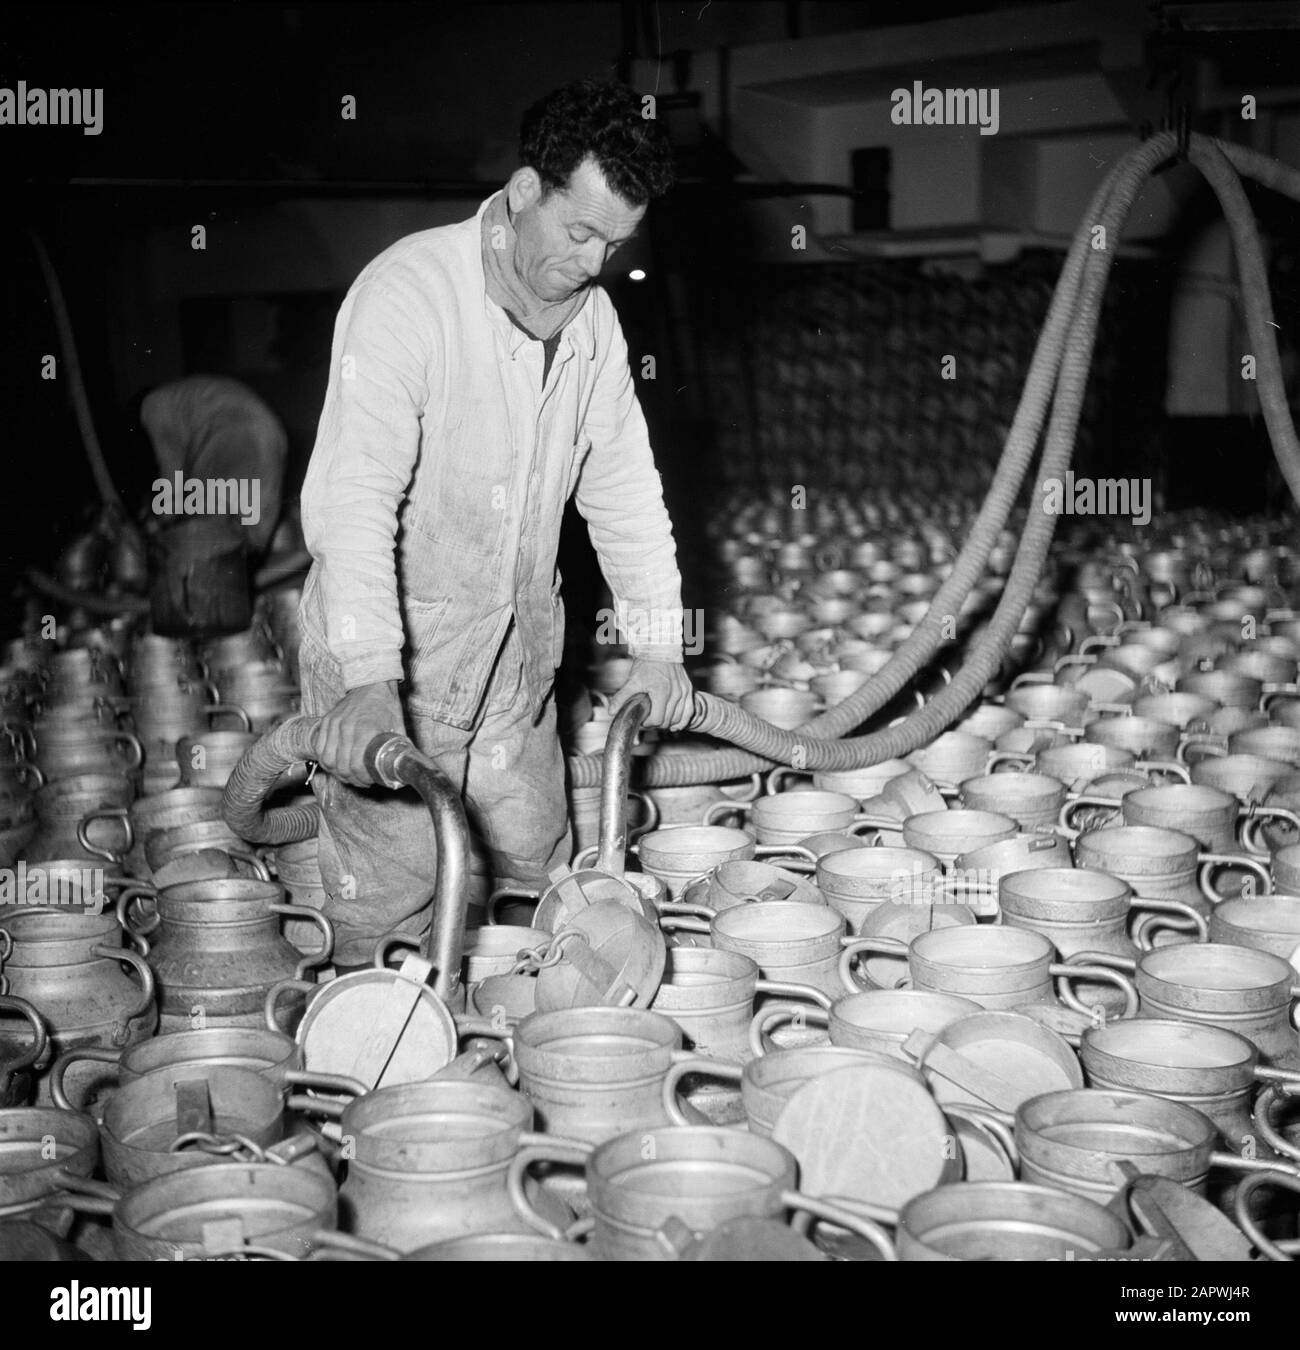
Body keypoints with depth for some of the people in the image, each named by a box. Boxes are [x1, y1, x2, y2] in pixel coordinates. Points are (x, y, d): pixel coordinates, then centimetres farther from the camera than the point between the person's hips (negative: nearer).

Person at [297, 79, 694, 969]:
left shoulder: (592, 317, 3)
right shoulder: (407, 293, -19)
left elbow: (623, 485, 13)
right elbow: (354, 493, -30)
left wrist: (659, 645, 8)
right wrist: (369, 682, -41)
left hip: (519, 659, 7)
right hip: (390, 657, -6)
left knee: (540, 886, 12)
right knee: (393, 913, -3)